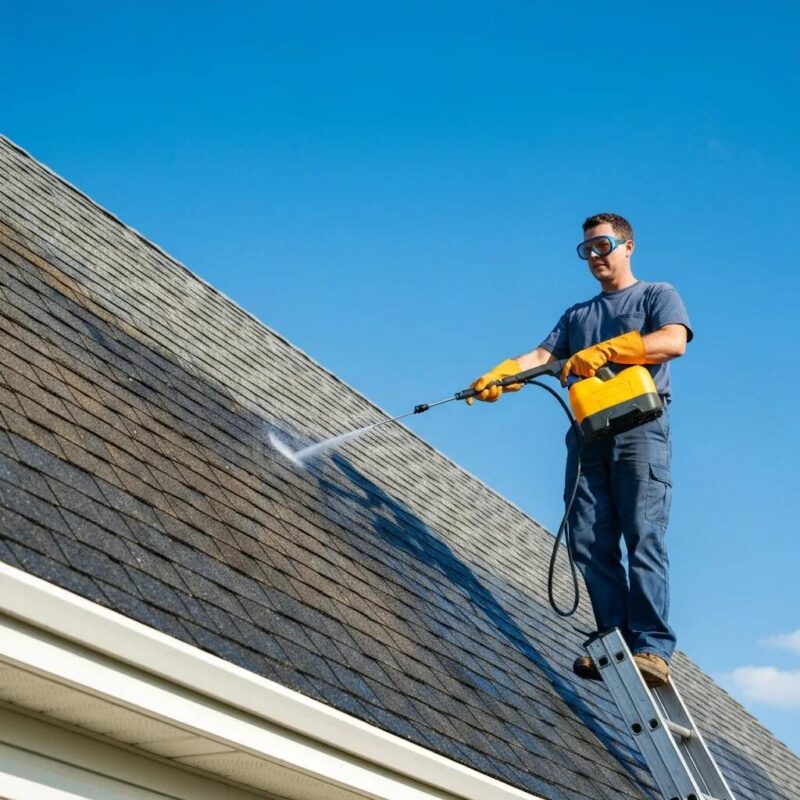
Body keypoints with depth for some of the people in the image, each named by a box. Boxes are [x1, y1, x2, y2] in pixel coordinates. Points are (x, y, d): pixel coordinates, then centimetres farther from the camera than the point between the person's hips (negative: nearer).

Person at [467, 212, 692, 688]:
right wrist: (499, 375, -6)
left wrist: (605, 351, -18)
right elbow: (542, 357, 14)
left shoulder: (658, 295, 15)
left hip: (640, 429, -5)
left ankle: (652, 649, -20)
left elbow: (674, 341, -7)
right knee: (590, 544, -6)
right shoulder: (577, 316, 30)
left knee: (644, 540, -15)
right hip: (587, 433, 5)